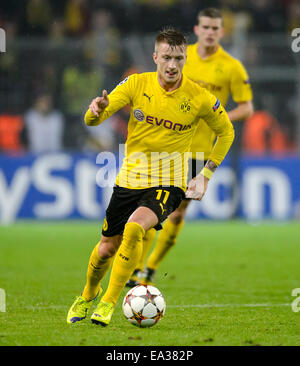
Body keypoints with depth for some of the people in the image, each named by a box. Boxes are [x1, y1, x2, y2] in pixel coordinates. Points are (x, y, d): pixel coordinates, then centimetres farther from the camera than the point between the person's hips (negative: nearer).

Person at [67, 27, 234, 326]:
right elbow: (92, 120, -8)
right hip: (129, 179, 3)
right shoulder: (137, 84, -6)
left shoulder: (199, 99, -9)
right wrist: (97, 110, -33)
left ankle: (109, 301, -15)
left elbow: (226, 132, 9)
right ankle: (89, 294, 42)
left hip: (169, 184, -3)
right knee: (107, 248, 9)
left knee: (134, 229, -30)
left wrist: (205, 175, 2)